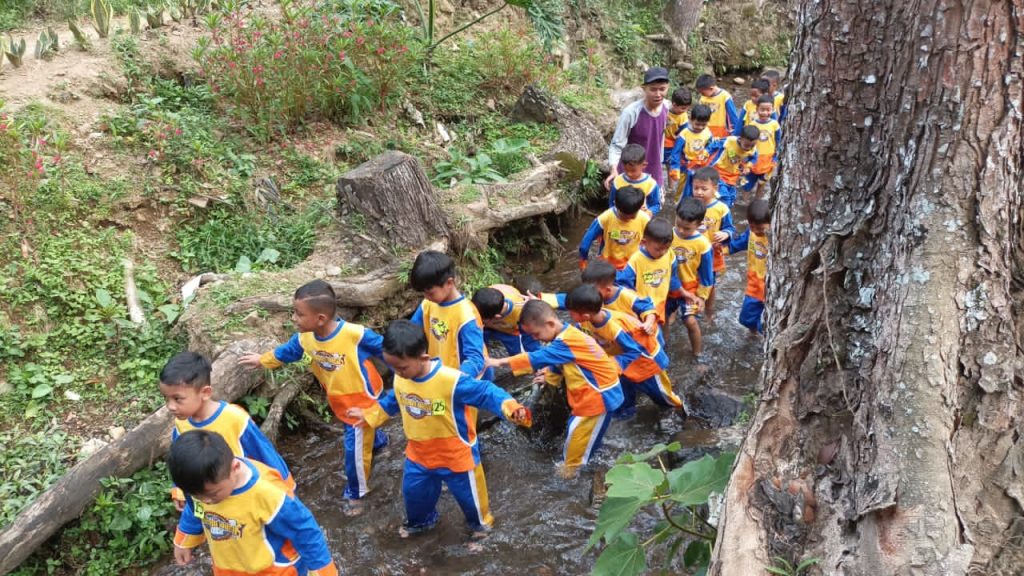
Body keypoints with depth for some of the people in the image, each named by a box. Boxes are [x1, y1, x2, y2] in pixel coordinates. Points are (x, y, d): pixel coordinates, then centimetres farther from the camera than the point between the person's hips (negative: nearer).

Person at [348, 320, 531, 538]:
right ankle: (420, 521, 59)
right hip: (419, 454, 6)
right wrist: (369, 415, 19)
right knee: (413, 491, 25)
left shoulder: (452, 381, -36)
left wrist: (511, 408, -54)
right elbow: (392, 401, 10)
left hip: (456, 456, -5)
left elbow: (486, 393, -36)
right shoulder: (400, 379, -13)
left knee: (468, 494, 19)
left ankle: (481, 523, 51)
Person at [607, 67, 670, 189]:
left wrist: (659, 167, 16)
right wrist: (614, 170, -32)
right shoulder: (631, 113, -24)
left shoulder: (665, 109, -6)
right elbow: (617, 144, -18)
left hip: (653, 174, 6)